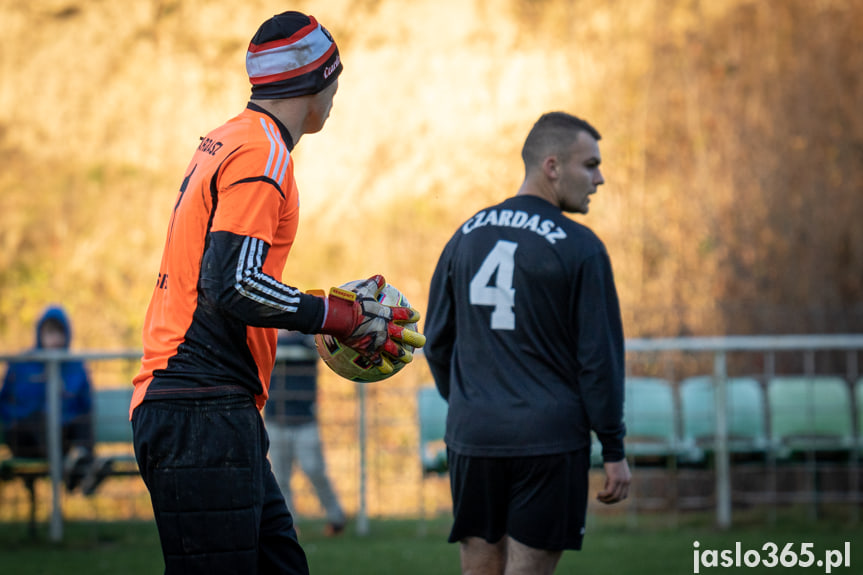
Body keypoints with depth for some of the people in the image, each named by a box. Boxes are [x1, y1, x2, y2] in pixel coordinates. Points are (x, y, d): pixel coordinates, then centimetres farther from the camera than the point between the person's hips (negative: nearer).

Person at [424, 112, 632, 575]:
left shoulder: (467, 236, 9)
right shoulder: (578, 247, -7)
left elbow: (436, 342, 14)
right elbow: (600, 357, -8)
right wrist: (614, 450, -2)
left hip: (473, 437, 5)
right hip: (550, 441, -4)